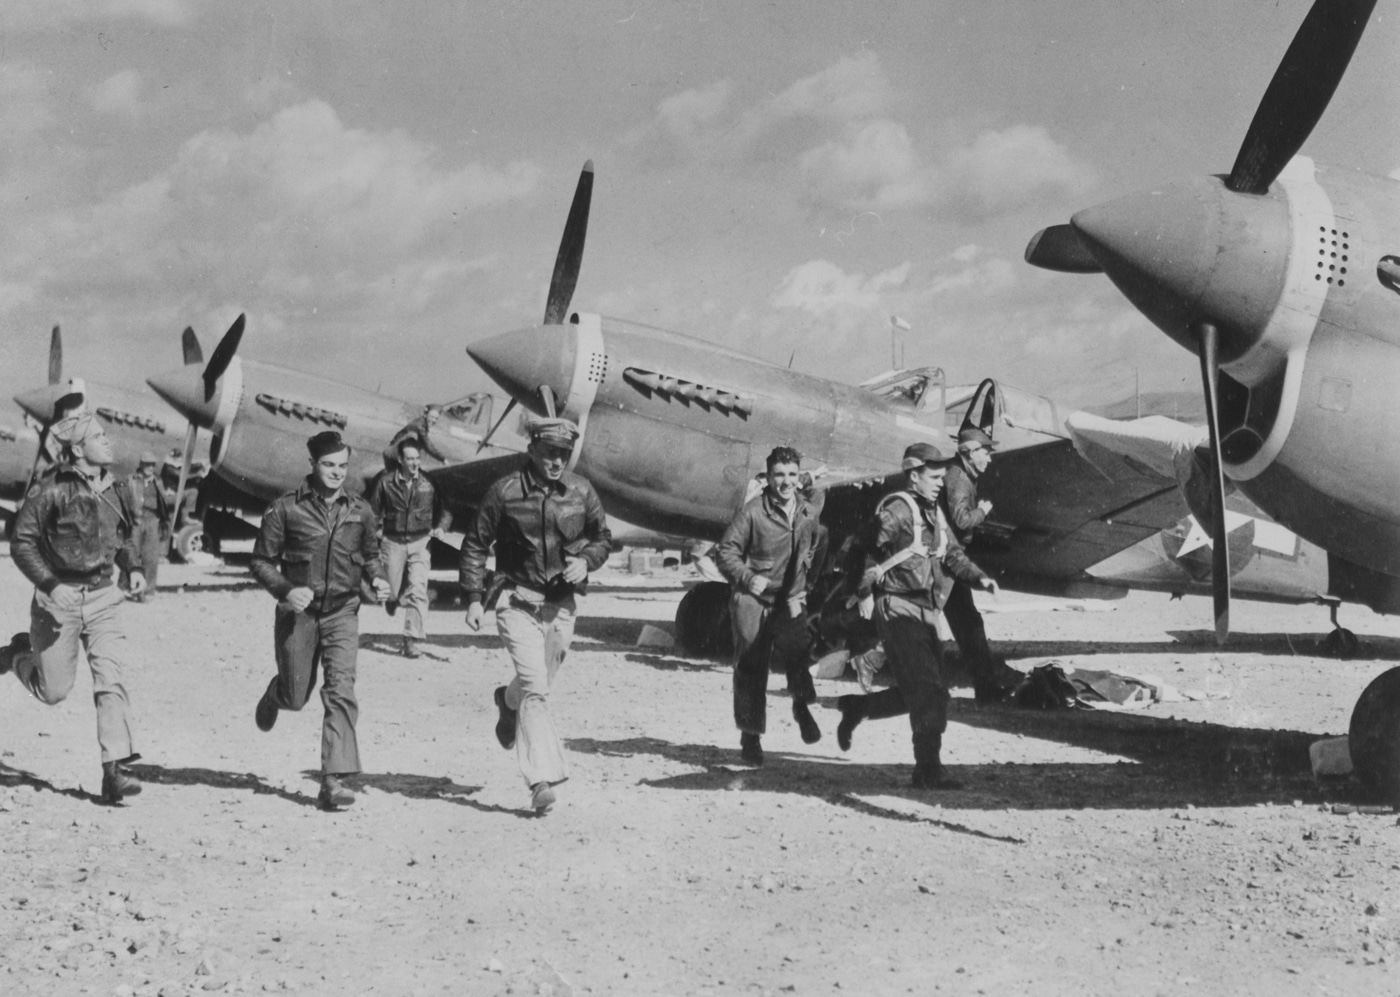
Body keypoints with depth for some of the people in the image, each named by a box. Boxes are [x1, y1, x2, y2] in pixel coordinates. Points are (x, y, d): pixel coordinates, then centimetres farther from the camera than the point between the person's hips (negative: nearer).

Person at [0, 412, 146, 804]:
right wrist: (50, 584, -21)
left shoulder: (111, 489, 7)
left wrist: (134, 567, 6)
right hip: (59, 598, -4)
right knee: (54, 690, 7)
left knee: (111, 680, -9)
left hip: (103, 597, 4)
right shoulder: (50, 490, -11)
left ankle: (114, 771, -10)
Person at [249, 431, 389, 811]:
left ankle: (333, 780, -12)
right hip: (298, 612, -1)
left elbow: (370, 556, 18)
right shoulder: (286, 509, -7)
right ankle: (275, 694, 49)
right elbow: (262, 561, -2)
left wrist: (377, 579, -2)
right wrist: (285, 590, -19)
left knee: (341, 691, -13)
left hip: (342, 612, 1)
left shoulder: (360, 511, 3)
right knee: (296, 696, 10)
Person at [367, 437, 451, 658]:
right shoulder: (386, 482, -3)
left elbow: (444, 509, 11)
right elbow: (373, 510, 6)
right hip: (393, 542, 0)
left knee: (418, 591, -13)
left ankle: (411, 640, -10)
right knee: (393, 591, 7)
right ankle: (393, 598, 46)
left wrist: (441, 526, -5)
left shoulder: (429, 484, -1)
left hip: (420, 542, 0)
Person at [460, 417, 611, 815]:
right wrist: (474, 597, -4)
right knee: (535, 687, -16)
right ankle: (543, 779, -17)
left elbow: (603, 538, 15)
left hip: (562, 606, 4)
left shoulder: (581, 492, 1)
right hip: (518, 603, -4)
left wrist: (586, 560, -6)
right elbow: (475, 545, 1)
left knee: (538, 686, 18)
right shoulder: (505, 492, -7)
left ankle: (508, 700, 54)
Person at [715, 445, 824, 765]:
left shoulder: (810, 514, 5)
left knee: (798, 648, -19)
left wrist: (806, 587, 13)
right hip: (753, 599, -3)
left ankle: (801, 703, 11)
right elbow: (726, 551, -6)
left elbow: (817, 554, 22)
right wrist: (748, 578, -19)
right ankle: (750, 736, 13)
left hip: (790, 601, 3)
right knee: (750, 667, 1)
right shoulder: (752, 511, -8)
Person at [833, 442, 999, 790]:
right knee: (927, 691, -12)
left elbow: (952, 554, 18)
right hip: (897, 608, -9)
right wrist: (865, 592, -23)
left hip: (925, 610, 9)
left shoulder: (933, 513, 16)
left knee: (931, 692, 11)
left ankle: (855, 707, 29)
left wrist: (979, 578, 2)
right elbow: (869, 550, -17)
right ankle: (928, 771, -7)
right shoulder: (896, 510, -12)